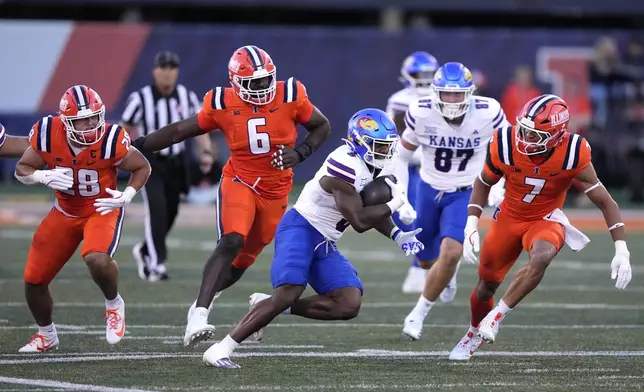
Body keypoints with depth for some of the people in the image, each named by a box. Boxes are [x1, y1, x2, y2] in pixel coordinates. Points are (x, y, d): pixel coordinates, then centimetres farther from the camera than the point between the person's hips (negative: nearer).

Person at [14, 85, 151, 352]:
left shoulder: (111, 140, -26)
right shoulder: (47, 134, -19)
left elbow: (142, 167, -8)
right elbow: (22, 169, -5)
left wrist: (127, 195, -25)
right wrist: (42, 176, -27)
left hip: (102, 210, -4)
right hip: (65, 212, 4)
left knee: (96, 258, -35)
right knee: (34, 280, 3)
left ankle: (114, 304, -2)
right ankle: (46, 335, 31)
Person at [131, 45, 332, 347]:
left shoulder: (290, 96, -11)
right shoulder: (222, 105, -11)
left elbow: (322, 127, 3)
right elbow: (181, 131, -1)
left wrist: (300, 153, -15)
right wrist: (137, 145, -5)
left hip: (275, 192, 3)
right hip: (239, 183, -3)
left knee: (245, 258, 11)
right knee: (231, 242, -27)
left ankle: (203, 302, 37)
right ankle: (198, 315, -32)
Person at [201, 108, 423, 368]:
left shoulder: (375, 166, 7)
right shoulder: (345, 165, -23)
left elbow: (371, 210, 20)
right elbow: (359, 222, -23)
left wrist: (397, 235, 5)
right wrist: (395, 203, -13)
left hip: (324, 244, 9)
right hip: (300, 229, -9)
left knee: (349, 305, -6)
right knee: (288, 294, -25)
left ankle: (268, 307, 1)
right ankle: (221, 349, -18)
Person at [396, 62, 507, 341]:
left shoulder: (487, 114, -21)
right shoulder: (421, 114, -20)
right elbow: (402, 156, -5)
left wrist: (498, 186, -7)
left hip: (465, 193, -2)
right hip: (429, 190, 2)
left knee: (450, 253, -22)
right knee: (426, 260, 16)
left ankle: (419, 314, -4)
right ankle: (448, 272, 54)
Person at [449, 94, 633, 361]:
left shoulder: (572, 155, -27)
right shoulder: (505, 145, -24)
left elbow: (604, 201, -18)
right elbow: (483, 183, -3)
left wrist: (621, 251, -22)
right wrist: (471, 227, -10)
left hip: (546, 220, -2)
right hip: (510, 217, 2)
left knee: (541, 258, -35)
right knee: (487, 284, 11)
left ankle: (498, 315, -15)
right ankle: (475, 333, 44)